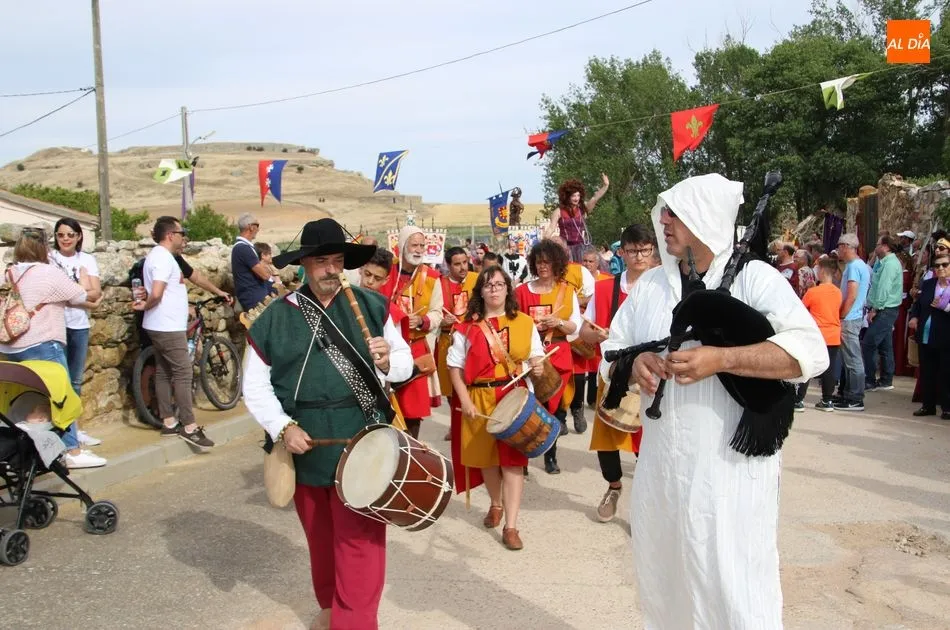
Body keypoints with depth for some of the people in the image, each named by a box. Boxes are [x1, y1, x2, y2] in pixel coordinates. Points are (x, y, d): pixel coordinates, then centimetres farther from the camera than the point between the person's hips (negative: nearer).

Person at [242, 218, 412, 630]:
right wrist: (282, 427, -11)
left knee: (360, 541, -2)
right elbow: (255, 385, 2)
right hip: (306, 447, 2)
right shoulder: (274, 318, -1)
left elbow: (405, 362, 6)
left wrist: (387, 361, -16)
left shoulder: (371, 306, 1)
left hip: (362, 444, -1)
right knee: (320, 536, 19)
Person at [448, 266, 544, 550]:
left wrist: (538, 365, -15)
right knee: (486, 456, 12)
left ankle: (511, 526, 0)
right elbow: (455, 366, 0)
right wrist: (465, 400, -9)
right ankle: (496, 504, 40)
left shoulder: (524, 322, 4)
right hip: (480, 399, 1)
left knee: (513, 458, -4)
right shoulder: (468, 327, 1)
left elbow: (536, 357, 9)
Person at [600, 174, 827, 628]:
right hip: (661, 466, 6)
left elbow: (810, 351, -19)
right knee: (663, 584, 19)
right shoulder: (650, 284, 10)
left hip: (731, 466, -5)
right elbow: (610, 351, 14)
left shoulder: (753, 277, -7)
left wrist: (720, 359, -28)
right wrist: (632, 364, -10)